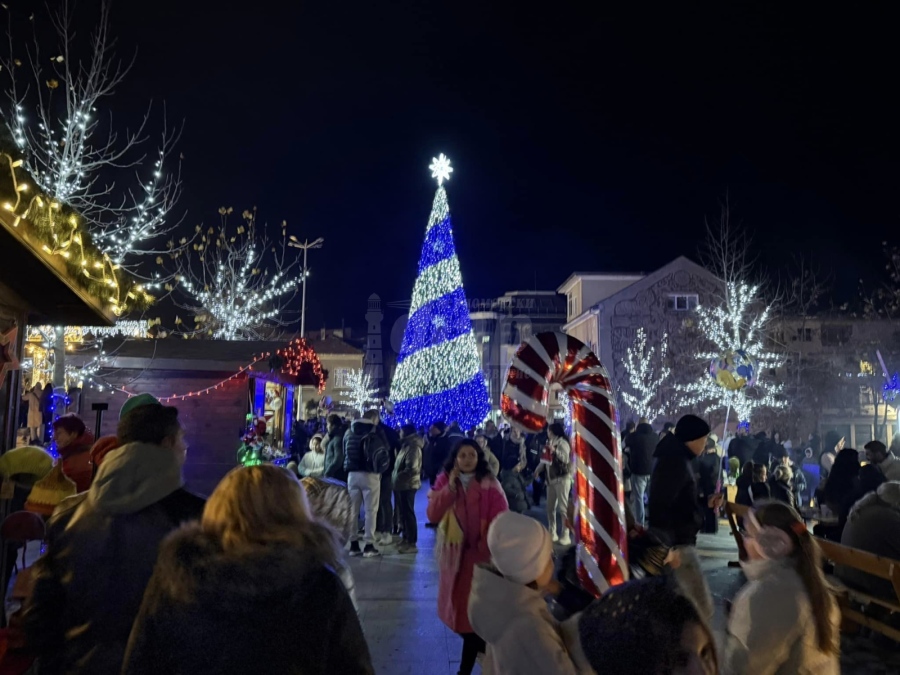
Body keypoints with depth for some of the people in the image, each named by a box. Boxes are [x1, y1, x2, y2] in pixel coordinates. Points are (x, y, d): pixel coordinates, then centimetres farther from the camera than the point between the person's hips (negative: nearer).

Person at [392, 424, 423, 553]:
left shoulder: (413, 447, -16)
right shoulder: (407, 445, 16)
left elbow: (411, 468, -24)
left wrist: (399, 477, -14)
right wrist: (396, 477, 7)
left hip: (407, 485, -10)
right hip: (402, 484, 10)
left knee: (408, 513, -5)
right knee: (403, 513, 17)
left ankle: (412, 543, 0)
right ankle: (406, 538, 27)